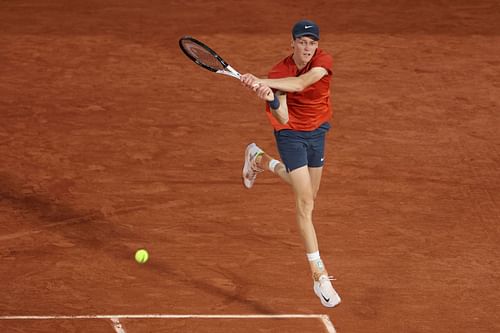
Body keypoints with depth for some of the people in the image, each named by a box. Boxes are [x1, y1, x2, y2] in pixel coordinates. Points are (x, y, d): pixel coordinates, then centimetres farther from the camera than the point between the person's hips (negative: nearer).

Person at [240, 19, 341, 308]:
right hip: (292, 135, -4)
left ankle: (260, 160, 50)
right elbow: (282, 118, -28)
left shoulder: (324, 61, -19)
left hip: (318, 132, 4)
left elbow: (302, 82, -39)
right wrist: (272, 101, -50)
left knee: (309, 195, 24)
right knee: (305, 203, -12)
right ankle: (319, 276, -12)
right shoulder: (280, 72, -20)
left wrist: (262, 82, -47)